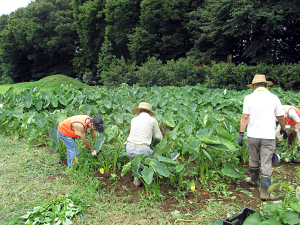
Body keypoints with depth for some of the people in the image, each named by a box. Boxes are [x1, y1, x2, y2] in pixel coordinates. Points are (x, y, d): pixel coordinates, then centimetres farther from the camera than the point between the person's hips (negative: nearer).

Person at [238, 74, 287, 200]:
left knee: (253, 159, 20)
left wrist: (241, 133, -5)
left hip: (252, 135, 1)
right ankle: (264, 192, 4)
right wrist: (283, 129, 24)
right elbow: (281, 117, 7)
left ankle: (254, 179, 41)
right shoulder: (274, 98, 0)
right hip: (269, 136, 0)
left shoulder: (249, 98, -3)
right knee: (266, 163, 3)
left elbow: (245, 117, -9)